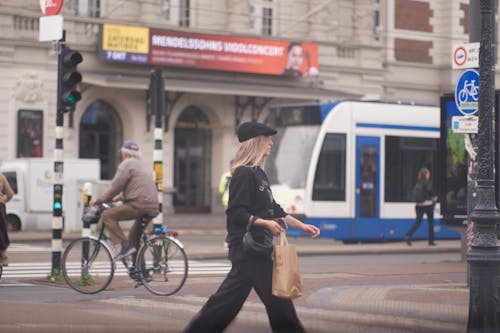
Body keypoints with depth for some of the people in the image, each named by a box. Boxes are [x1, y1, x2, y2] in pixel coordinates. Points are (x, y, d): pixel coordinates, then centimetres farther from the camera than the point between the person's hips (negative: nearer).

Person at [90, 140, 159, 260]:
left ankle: (125, 245, -16)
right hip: (153, 207, 9)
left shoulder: (127, 164, -2)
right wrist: (120, 197, 42)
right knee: (133, 237, 22)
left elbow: (115, 187, -7)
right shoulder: (143, 165, 26)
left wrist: (99, 200, 2)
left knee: (107, 215, -6)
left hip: (139, 205, -9)